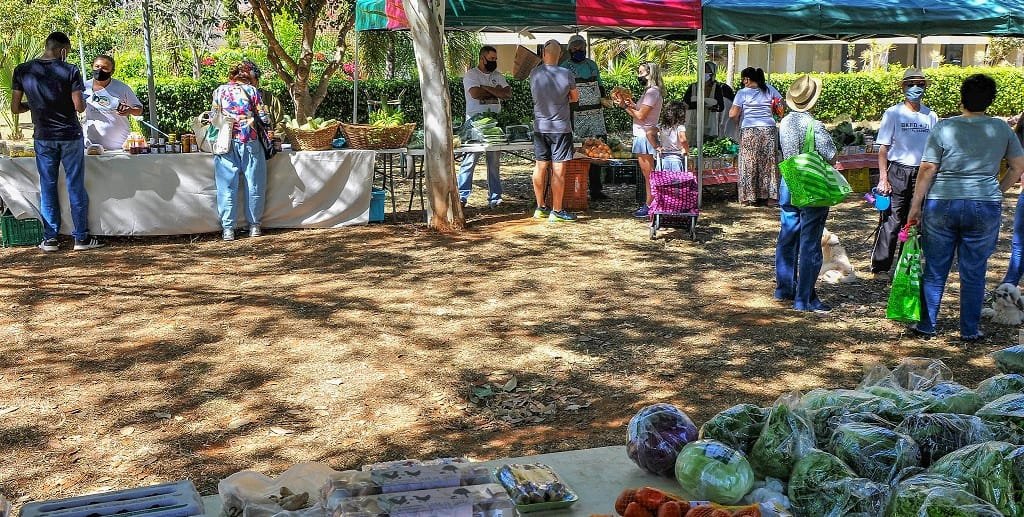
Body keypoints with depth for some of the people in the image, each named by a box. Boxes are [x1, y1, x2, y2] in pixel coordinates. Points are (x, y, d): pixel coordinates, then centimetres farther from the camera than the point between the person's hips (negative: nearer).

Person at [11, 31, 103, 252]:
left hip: (43, 137, 2)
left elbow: (15, 108, 0)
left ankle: (50, 238, 13)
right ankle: (81, 237, 10)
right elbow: (80, 107, -13)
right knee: (76, 186, 5)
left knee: (47, 186, 10)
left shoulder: (22, 71, -3)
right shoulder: (70, 71, -11)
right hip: (70, 136, -2)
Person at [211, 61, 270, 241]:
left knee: (227, 186, 3)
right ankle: (254, 225, 15)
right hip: (249, 142, -1)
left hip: (226, 143, 2)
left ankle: (228, 229, 1)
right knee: (254, 184, 9)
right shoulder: (251, 90, 2)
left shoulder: (219, 91, 8)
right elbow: (263, 117, 1)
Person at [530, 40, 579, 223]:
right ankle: (556, 211, 1)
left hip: (539, 127, 4)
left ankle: (540, 207, 20)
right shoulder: (566, 75, -12)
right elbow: (575, 97, 3)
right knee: (558, 169, -1)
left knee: (540, 166, 12)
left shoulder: (534, 74, -5)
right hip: (560, 127, -4)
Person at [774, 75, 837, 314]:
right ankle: (805, 298, 3)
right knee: (809, 244, -1)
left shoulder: (784, 122, 2)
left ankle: (784, 289, 27)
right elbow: (831, 157, -15)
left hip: (788, 184, 7)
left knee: (787, 238, 16)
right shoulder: (814, 126, -19)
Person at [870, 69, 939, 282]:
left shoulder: (930, 116, 8)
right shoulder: (893, 114, -2)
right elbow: (883, 148, -4)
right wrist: (883, 179, -10)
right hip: (897, 171, -4)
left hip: (921, 174, 4)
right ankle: (880, 268, 1)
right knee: (891, 221, -6)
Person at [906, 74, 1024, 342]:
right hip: (985, 208, 2)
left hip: (942, 206, -1)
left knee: (935, 269, 9)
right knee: (974, 272, 10)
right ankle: (969, 330, 16)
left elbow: (927, 170, -7)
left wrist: (915, 206, -1)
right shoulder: (1002, 129, 2)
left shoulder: (943, 128, -6)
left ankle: (926, 325, 16)